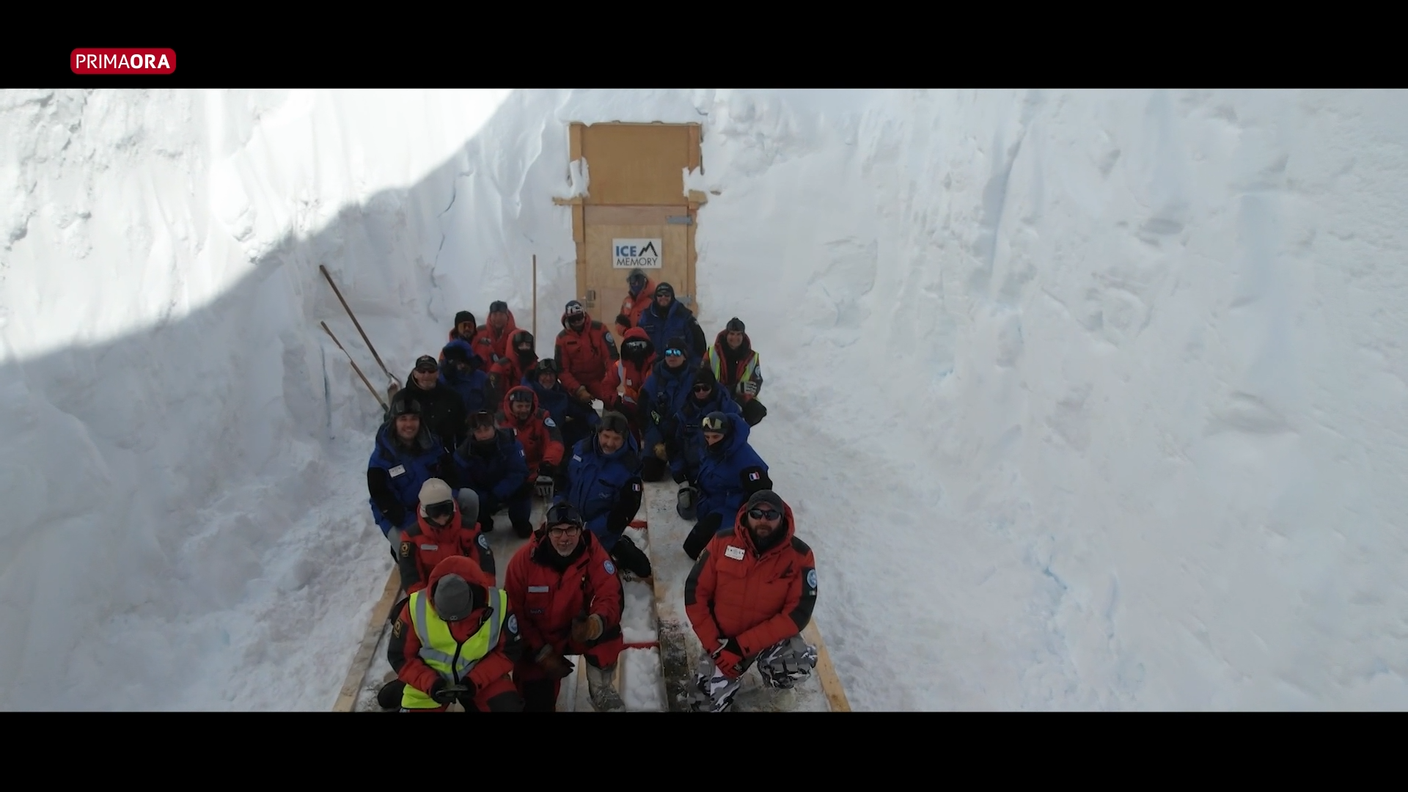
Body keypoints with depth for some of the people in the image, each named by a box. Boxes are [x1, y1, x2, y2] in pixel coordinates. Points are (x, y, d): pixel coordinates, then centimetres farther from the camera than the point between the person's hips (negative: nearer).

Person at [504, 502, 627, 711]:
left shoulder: (593, 553, -20)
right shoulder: (524, 559, -21)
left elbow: (611, 596, -24)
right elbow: (513, 612, -13)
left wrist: (595, 623, -47)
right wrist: (542, 653, -16)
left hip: (577, 631, 0)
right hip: (536, 639, 0)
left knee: (608, 632, -31)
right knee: (536, 703, -3)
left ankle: (601, 690, -5)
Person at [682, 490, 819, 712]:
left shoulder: (799, 555, -17)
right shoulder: (722, 543, -14)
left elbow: (797, 613, -19)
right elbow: (695, 594, -8)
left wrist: (743, 645, -24)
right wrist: (714, 644, -15)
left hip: (772, 636, -1)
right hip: (723, 639, 2)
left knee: (798, 663, -31)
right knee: (706, 703, -4)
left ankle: (770, 669, 5)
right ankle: (731, 673, 28)